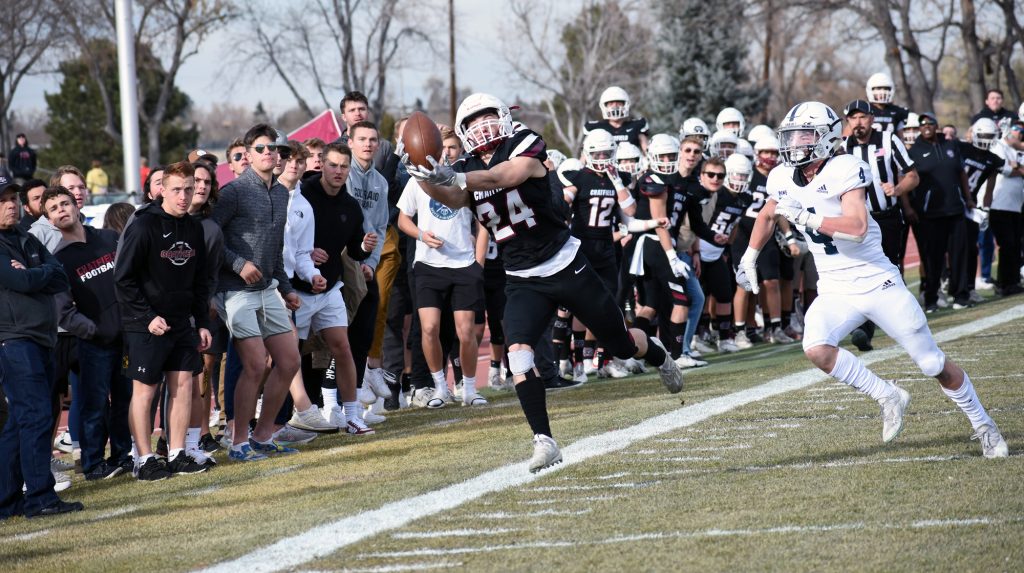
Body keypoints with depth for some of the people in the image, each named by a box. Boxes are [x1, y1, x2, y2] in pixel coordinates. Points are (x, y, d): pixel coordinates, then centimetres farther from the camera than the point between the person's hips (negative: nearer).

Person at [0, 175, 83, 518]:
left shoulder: (28, 242, 19)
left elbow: (61, 279, 7)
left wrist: (30, 274, -8)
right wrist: (42, 274, 0)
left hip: (41, 341, 8)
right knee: (36, 416, -14)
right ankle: (40, 498, -14)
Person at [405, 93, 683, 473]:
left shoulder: (525, 147, -12)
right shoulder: (467, 170, 0)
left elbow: (504, 176, -34)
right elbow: (452, 198, -24)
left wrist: (454, 179, -50)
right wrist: (425, 178, -46)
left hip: (567, 266, -3)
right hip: (523, 281, 3)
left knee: (622, 345, 12)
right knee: (518, 350, -22)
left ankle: (657, 355, 48)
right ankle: (544, 441, -19)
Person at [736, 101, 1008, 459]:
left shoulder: (844, 171, -17)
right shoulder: (783, 180, 2)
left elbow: (857, 227, -30)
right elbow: (767, 216, 26)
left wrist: (804, 216, -29)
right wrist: (749, 257, 28)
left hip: (878, 284, -5)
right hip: (834, 292, 5)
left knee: (934, 364, 2)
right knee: (816, 349, -26)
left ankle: (983, 426, 24)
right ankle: (888, 397, -5)